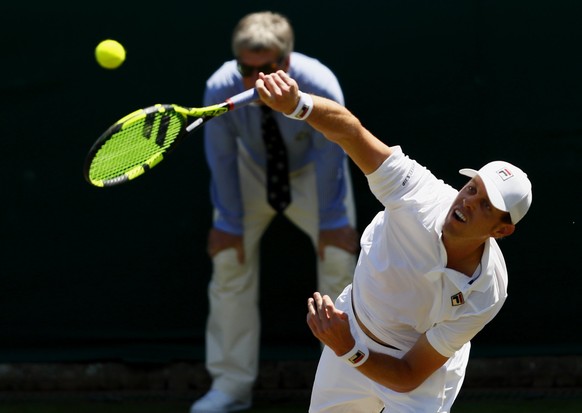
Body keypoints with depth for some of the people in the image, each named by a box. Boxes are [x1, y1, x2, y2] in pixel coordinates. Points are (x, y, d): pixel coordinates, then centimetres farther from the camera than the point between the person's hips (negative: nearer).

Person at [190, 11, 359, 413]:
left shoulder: (319, 87, -36)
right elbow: (221, 159, -17)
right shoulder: (220, 89, -32)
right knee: (229, 259, -7)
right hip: (251, 171, 1)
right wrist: (229, 222, -13)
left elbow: (330, 157, -23)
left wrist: (332, 222, -18)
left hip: (312, 171, -1)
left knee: (338, 257, -11)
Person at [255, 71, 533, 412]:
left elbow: (409, 378, -28)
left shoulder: (485, 296, -32)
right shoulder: (420, 194, -30)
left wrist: (349, 351, -44)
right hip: (351, 330, 3)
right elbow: (350, 131, -35)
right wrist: (296, 103, -55)